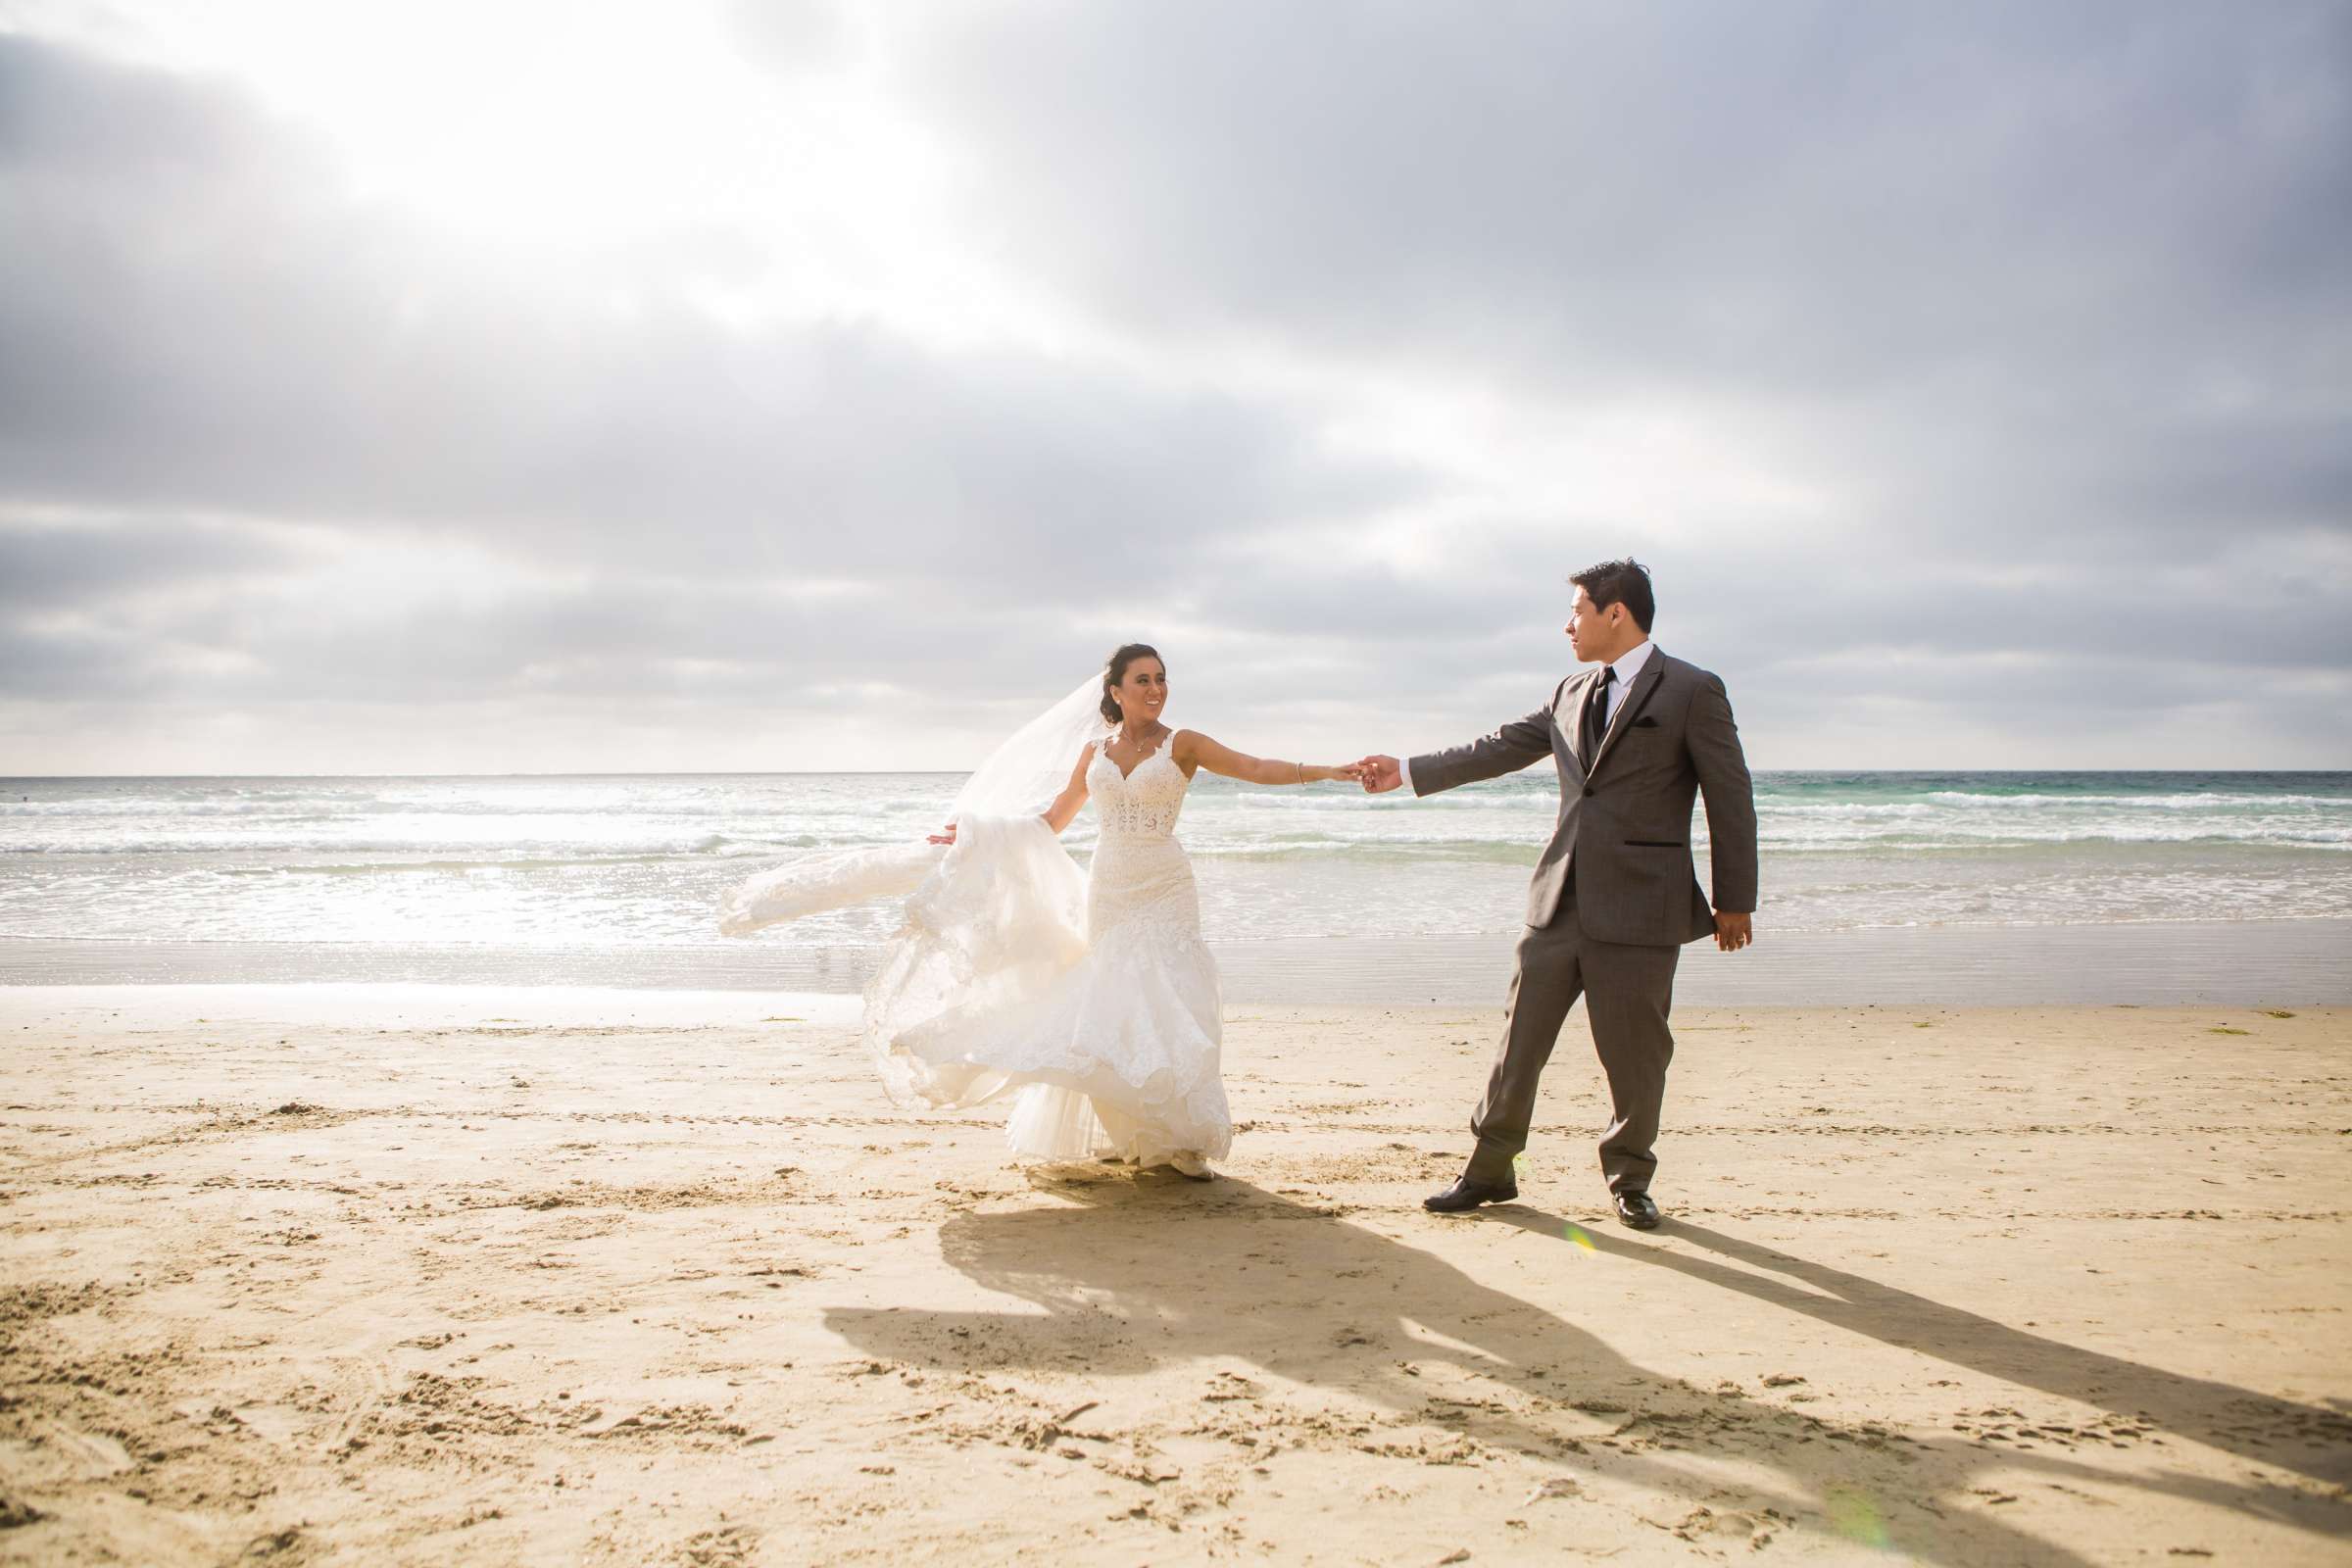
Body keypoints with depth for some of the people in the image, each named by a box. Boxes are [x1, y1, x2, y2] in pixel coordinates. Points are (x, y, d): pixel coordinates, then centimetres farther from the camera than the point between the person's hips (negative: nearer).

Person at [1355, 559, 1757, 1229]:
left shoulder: (1693, 691, -5)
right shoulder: (1571, 695, 14)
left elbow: (1730, 798, -4)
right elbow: (1499, 748, 19)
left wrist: (1735, 899, -2)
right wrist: (1408, 771, 17)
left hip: (1640, 904, -5)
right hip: (1560, 898, 6)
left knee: (1634, 1053, 6)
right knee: (1519, 1039, 9)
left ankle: (1629, 1180, 26)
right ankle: (1490, 1170, 21)